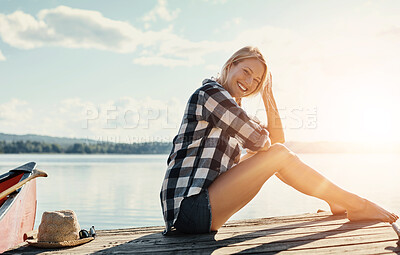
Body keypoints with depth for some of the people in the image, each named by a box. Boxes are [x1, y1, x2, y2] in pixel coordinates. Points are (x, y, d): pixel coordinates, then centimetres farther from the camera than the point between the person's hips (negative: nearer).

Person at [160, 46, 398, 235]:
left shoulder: (233, 105, 21)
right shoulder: (210, 91, -7)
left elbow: (276, 140, 17)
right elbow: (258, 141, -13)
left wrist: (268, 96, 13)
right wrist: (261, 133, 11)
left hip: (202, 209, 9)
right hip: (192, 208, -9)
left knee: (278, 151, 14)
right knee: (279, 155, -11)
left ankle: (337, 201, 21)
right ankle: (356, 206, 0)